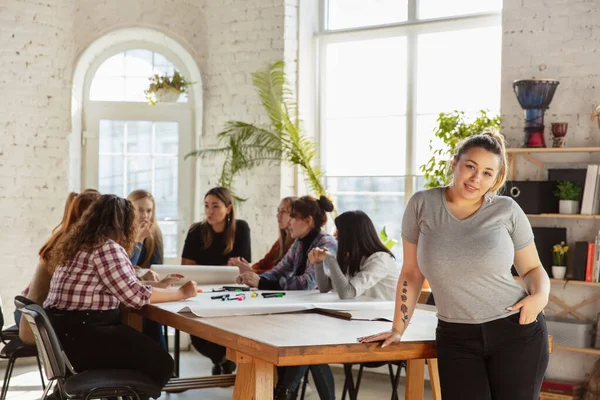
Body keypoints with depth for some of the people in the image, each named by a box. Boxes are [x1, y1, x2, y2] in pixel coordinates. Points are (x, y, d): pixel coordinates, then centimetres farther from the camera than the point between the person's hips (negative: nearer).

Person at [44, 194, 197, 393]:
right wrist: (182, 293, -5)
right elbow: (136, 296, -16)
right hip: (80, 334, -10)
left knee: (143, 347, 22)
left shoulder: (78, 243, 16)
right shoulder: (107, 248, -14)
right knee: (160, 364, -7)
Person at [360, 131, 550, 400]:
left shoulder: (507, 210, -2)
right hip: (456, 338, 0)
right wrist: (398, 329, 8)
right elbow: (411, 273, 7)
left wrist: (541, 296, -12)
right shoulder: (422, 205, -1)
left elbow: (533, 269, 8)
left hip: (517, 331, 0)